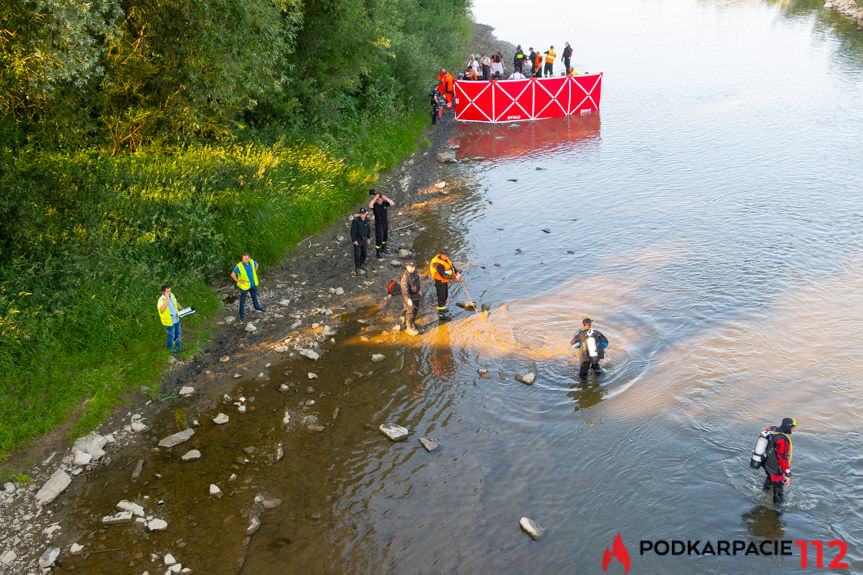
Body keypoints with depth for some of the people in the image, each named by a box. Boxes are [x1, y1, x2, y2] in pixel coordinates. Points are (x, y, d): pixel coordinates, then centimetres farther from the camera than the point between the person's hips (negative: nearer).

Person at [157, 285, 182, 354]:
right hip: (169, 321, -6)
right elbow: (161, 310, -47)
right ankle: (171, 347, 41)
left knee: (177, 333, 23)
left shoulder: (172, 295, -8)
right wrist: (167, 300, -49)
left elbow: (176, 303, 12)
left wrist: (181, 309, 0)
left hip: (176, 319, 6)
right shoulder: (161, 300, -28)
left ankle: (178, 346, 47)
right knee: (171, 335, 15)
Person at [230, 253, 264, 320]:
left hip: (253, 283, 5)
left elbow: (256, 264, 9)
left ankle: (256, 306, 54)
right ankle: (242, 314, 26)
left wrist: (254, 273, 6)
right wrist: (238, 281, -17)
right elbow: (232, 274, -21)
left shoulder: (251, 262, -14)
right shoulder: (239, 266, -28)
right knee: (242, 300, 9)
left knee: (254, 295, 27)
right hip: (244, 285, -5)